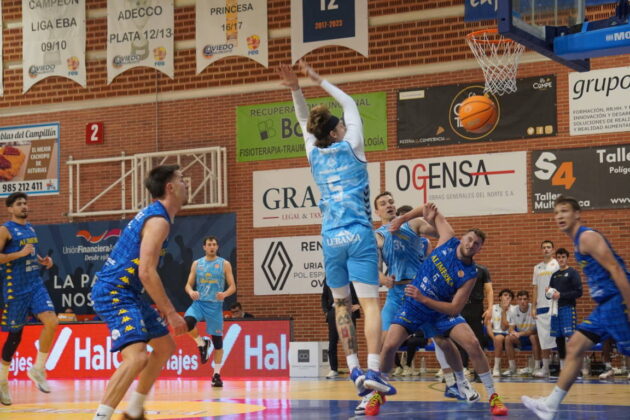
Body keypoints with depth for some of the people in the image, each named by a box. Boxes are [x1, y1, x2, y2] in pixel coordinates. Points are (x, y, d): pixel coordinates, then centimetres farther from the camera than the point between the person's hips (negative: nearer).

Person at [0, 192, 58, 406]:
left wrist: (43, 261, 9)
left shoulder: (30, 228, 14)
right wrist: (20, 254, -23)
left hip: (35, 284, 6)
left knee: (51, 321, -14)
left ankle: (38, 369, 1)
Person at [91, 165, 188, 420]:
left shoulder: (153, 214, 14)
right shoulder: (158, 220, -17)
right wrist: (171, 312, -21)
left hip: (126, 293, 11)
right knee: (137, 357, -26)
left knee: (165, 346, 19)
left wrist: (162, 306, 23)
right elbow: (146, 273, -25)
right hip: (113, 293, -11)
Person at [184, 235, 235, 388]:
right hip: (198, 302, 1)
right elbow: (188, 285, 9)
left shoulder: (224, 264, 2)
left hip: (215, 305, -1)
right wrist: (191, 292, -14)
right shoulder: (196, 264, 8)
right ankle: (201, 343, -1)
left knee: (217, 340, 1)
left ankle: (217, 374, 12)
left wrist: (224, 294, -21)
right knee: (187, 322, -30)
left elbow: (232, 287, 1)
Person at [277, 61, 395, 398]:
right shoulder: (351, 148, 2)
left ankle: (354, 370, 7)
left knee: (341, 304, 13)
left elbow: (304, 121, 25)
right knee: (370, 303, -8)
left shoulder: (314, 155, 9)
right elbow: (350, 104, 15)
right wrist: (319, 81, 18)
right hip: (359, 236, -4)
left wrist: (295, 89, 15)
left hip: (331, 239, 4)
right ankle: (373, 371, -19)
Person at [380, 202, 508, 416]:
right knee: (389, 345, -14)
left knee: (473, 344, -19)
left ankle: (493, 396, -4)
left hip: (441, 310, -2)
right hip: (413, 305, 2)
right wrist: (403, 218, -5)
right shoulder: (449, 241, -11)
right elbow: (434, 212, 3)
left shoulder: (470, 274, -18)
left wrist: (423, 299, -28)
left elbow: (455, 308, -21)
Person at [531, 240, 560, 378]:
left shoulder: (557, 265, 1)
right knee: (543, 339, 5)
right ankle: (545, 368, 8)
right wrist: (533, 307, 10)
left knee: (554, 336, -8)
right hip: (541, 306, 5)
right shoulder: (537, 267, 17)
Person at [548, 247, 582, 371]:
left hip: (568, 308, -6)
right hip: (556, 309, 6)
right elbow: (550, 294, 24)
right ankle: (562, 368, 13)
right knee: (559, 338, 6)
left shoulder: (572, 273, 0)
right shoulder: (554, 275, 18)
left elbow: (578, 292, -8)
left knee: (570, 337, -13)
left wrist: (561, 295, -13)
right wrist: (549, 293, 1)